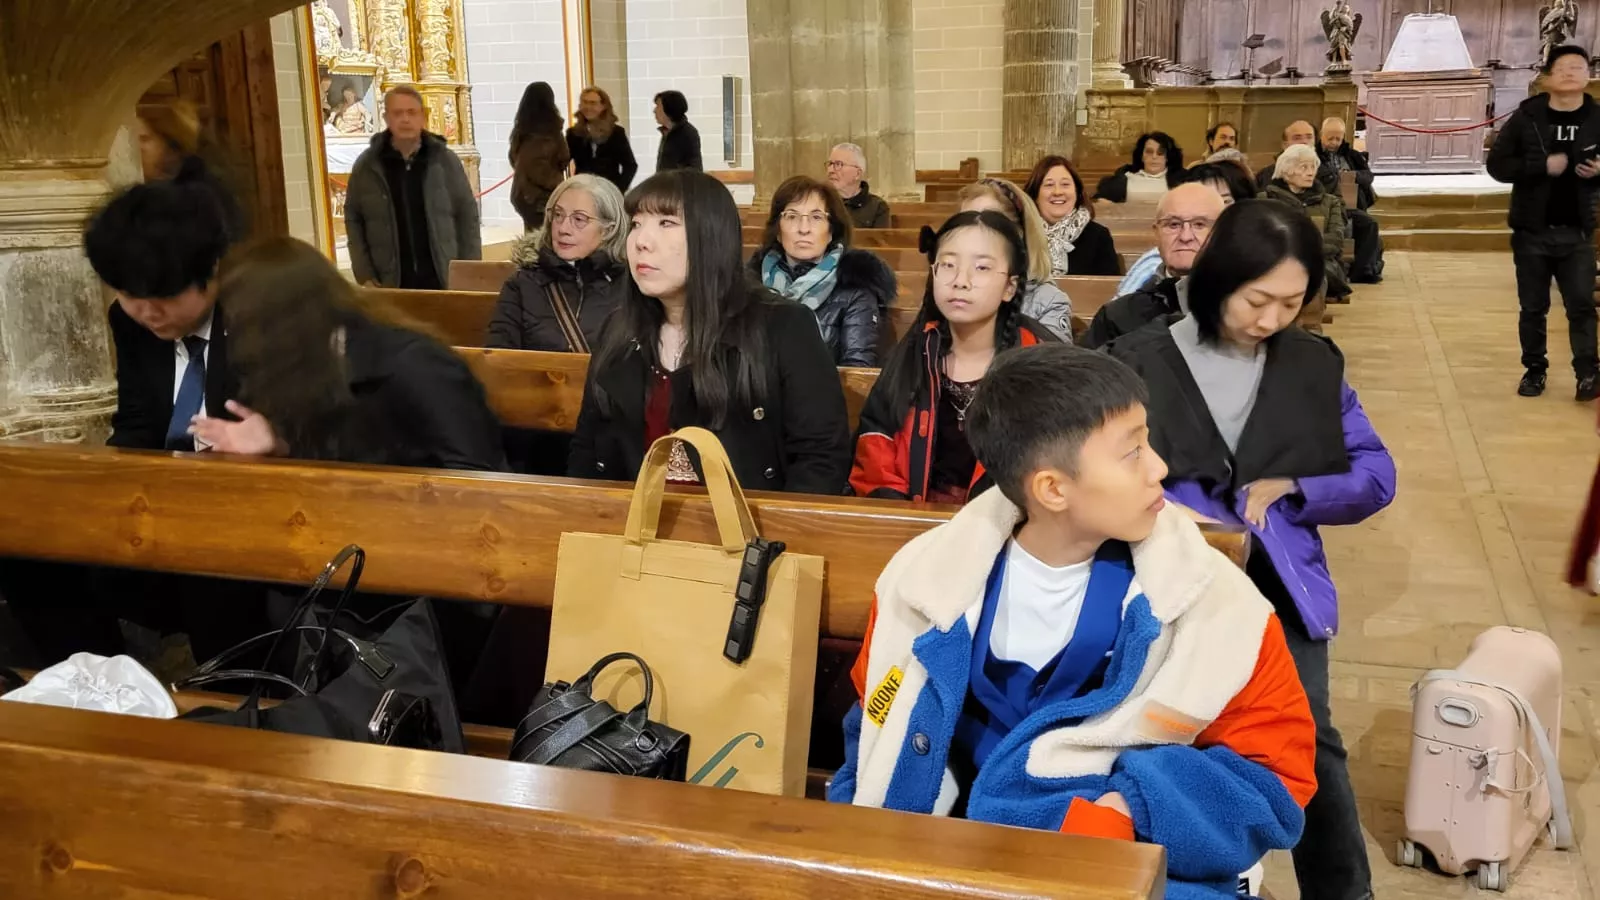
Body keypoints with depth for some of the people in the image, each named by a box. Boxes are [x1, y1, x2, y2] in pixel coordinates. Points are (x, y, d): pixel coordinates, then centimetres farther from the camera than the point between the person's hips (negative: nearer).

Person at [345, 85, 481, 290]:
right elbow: (353, 220, 7)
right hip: (391, 286, 0)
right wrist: (365, 276, -1)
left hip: (444, 282, 1)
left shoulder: (445, 160, 3)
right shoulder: (367, 165, 2)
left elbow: (467, 217, 6)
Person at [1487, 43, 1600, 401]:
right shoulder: (1526, 118, -4)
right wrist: (1543, 165, -19)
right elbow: (1497, 164, -8)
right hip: (1532, 231, 0)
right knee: (1533, 307, 9)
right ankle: (1534, 369, 21)